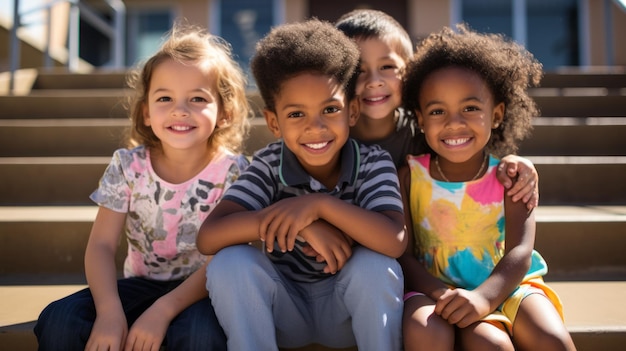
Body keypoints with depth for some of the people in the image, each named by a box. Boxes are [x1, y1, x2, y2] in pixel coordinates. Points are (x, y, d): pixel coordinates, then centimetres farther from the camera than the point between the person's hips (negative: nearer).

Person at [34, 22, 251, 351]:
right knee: (58, 321, -21)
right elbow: (101, 245, -8)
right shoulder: (127, 166, -6)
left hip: (202, 291, -2)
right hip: (141, 284, 3)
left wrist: (163, 310, -28)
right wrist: (109, 310, -26)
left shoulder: (232, 170, -13)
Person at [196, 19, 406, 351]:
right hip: (285, 309, 1)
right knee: (230, 262, -26)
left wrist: (319, 205, -37)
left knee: (375, 265, -30)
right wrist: (305, 225, -35)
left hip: (346, 309, 0)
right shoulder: (268, 164, -15)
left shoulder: (373, 162, -15)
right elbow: (208, 238, -27)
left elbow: (394, 242, -31)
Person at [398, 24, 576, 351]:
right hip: (436, 288, 0)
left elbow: (520, 253, -14)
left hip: (505, 285, 1)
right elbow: (404, 254, -8)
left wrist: (483, 297, -34)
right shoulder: (410, 176, -3)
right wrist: (443, 294, -27)